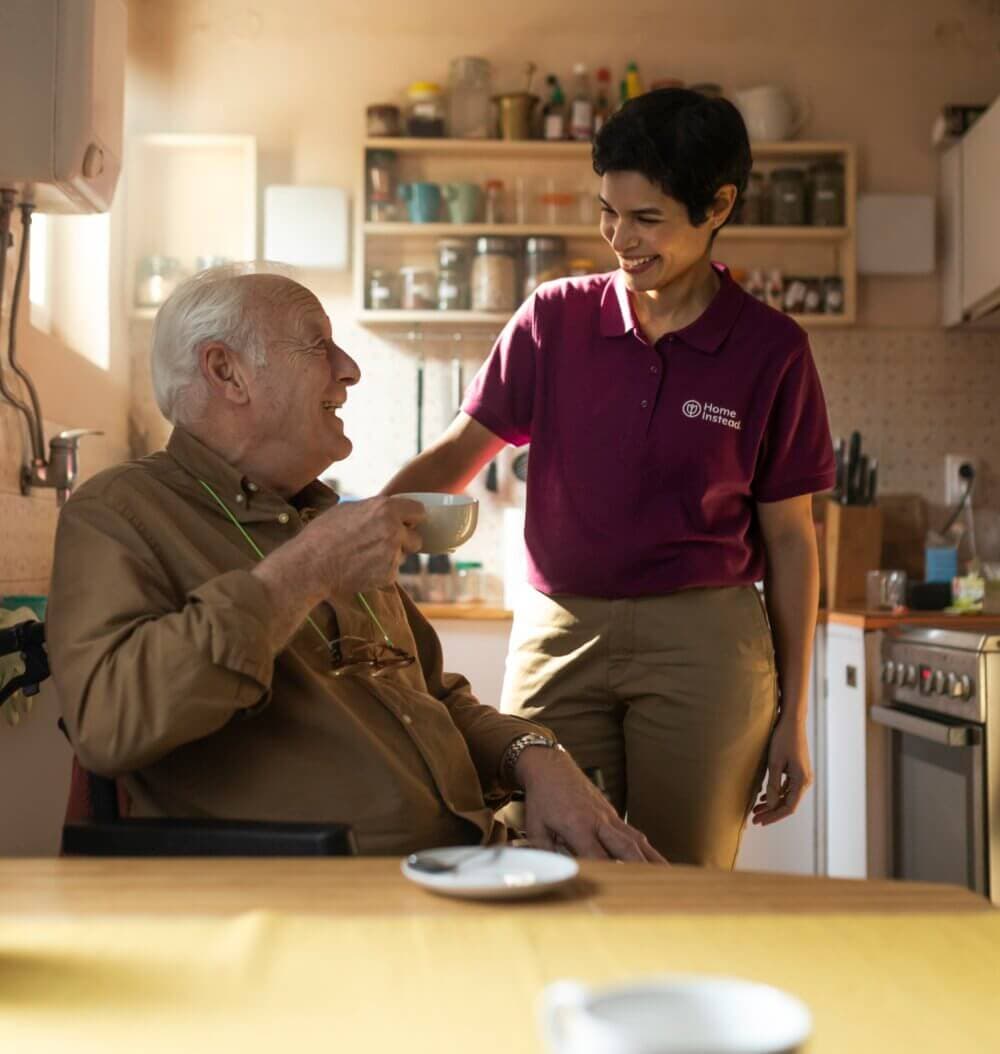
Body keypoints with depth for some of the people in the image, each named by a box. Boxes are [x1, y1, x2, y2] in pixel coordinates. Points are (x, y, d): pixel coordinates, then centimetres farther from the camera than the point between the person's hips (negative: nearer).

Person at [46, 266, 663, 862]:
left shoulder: (329, 517, 22)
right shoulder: (120, 513, -2)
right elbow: (104, 723, -21)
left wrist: (534, 757, 5)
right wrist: (302, 572, -18)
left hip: (463, 854, 7)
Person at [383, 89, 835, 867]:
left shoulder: (771, 350, 0)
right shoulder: (554, 319, 4)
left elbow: (789, 538, 4)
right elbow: (457, 455, 5)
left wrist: (793, 716, 4)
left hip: (704, 642, -1)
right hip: (559, 633, 1)